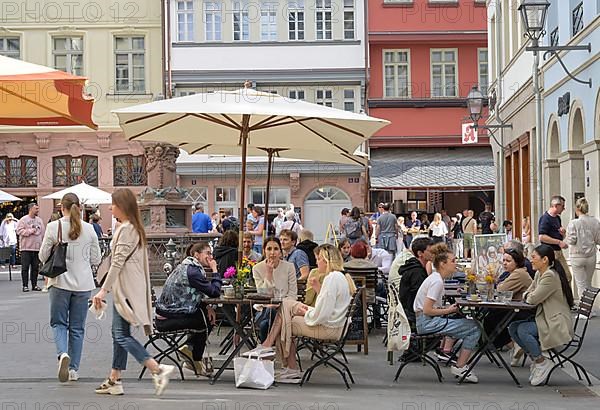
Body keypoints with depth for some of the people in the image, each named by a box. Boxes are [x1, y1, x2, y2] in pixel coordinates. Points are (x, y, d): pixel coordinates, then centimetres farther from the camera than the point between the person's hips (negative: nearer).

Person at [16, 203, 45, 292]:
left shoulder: (39, 220, 14)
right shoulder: (23, 220, -3)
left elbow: (43, 233, 14)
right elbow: (19, 231, -12)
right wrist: (30, 231, -14)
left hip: (37, 248, 5)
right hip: (26, 248, -5)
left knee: (35, 267, 7)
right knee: (25, 267, -2)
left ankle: (34, 285, 15)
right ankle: (25, 286, 3)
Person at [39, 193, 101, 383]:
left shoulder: (53, 227, -8)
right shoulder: (89, 229, -2)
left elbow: (43, 256, -3)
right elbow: (96, 259, 3)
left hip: (60, 283, -2)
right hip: (83, 284, 2)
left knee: (58, 323, 11)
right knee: (77, 327, 10)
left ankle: (63, 353, -16)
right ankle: (73, 369, 12)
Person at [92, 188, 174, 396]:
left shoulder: (126, 229, -15)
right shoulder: (135, 228, 15)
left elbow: (117, 263, -20)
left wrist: (103, 290, -19)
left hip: (126, 289, -10)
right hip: (128, 288, 10)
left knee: (122, 335, -9)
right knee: (119, 333, 12)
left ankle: (158, 370, -16)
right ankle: (114, 381, 17)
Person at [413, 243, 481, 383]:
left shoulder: (435, 278, 14)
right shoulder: (437, 281, -16)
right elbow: (427, 310, -22)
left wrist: (448, 308, 4)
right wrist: (448, 310, -10)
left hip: (428, 321, 10)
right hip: (427, 322, -10)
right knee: (474, 329, -11)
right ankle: (459, 367, -3)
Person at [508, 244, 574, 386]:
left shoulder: (550, 276, -20)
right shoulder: (539, 274, 11)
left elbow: (533, 299, -22)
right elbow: (528, 294, 17)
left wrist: (529, 296, 1)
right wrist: (529, 295, -7)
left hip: (557, 325, -10)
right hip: (545, 319, 10)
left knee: (522, 330, -24)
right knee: (513, 328, -2)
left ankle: (542, 362, -7)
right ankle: (535, 359, 6)